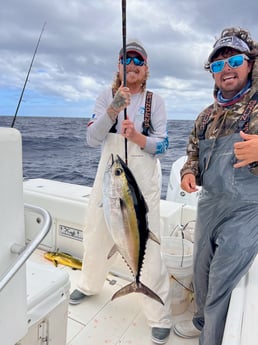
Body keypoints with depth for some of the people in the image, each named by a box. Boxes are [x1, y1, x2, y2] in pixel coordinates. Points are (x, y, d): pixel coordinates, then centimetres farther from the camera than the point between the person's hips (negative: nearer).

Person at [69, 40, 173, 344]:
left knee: (146, 244, -6)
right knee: (96, 235, 16)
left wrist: (138, 138, -22)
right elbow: (92, 139, -7)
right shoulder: (106, 97, 5)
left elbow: (162, 145, -2)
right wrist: (114, 108, -21)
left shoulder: (155, 101, 3)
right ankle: (90, 284, 45)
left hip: (143, 179, -2)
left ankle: (160, 316, 12)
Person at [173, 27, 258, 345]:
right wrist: (189, 172, -1)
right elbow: (194, 152, 19)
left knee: (222, 282, 2)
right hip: (208, 204, 7)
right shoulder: (208, 115, 11)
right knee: (201, 270, 22)